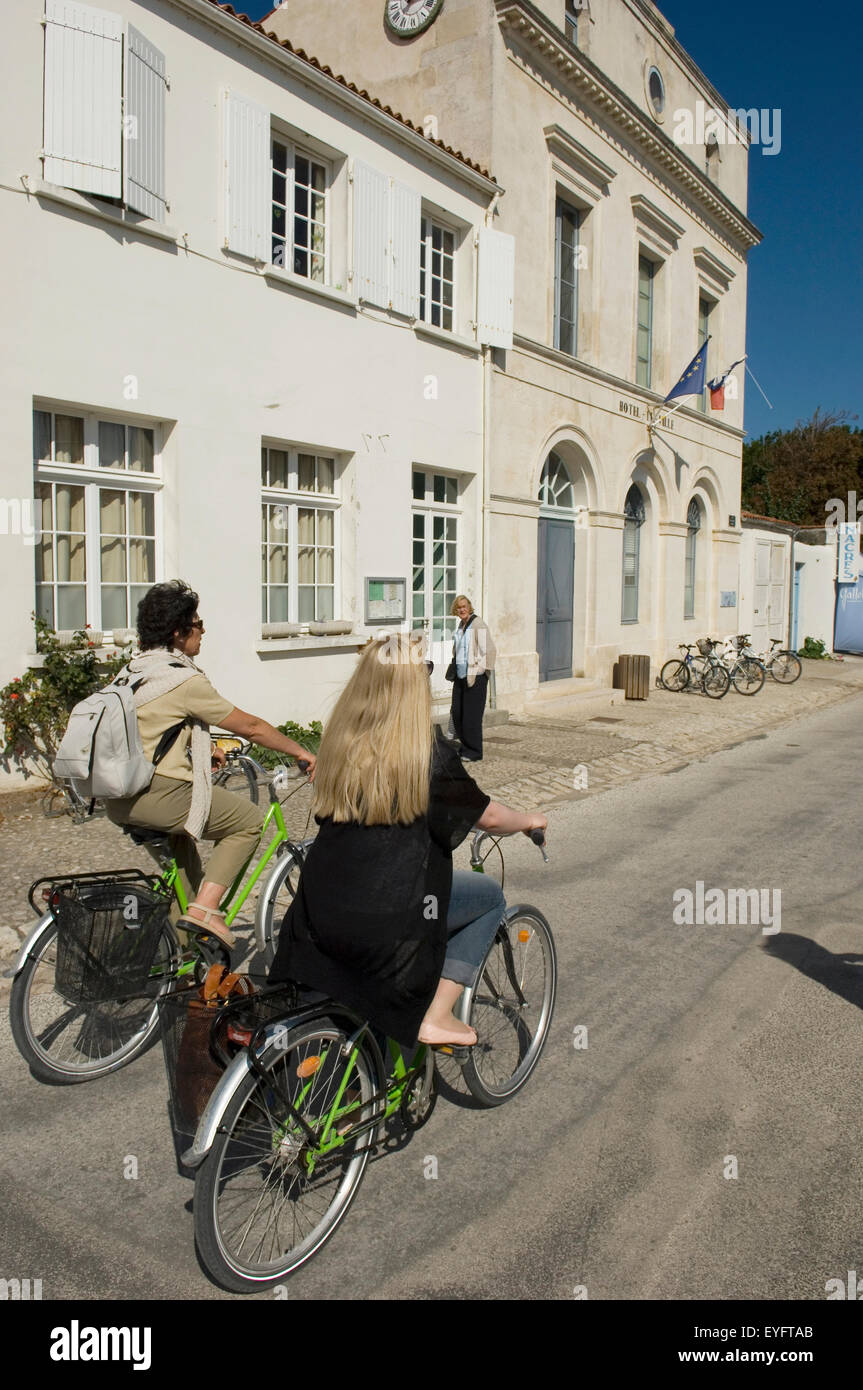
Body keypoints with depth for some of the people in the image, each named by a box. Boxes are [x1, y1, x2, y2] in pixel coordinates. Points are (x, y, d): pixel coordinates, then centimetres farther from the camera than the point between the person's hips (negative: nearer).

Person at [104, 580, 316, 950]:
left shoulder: (132, 672, 13)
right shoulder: (185, 680, -13)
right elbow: (251, 727, -7)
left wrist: (204, 753, 38)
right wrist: (301, 752, 5)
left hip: (118, 800, 9)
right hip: (158, 797, -9)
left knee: (180, 835, 34)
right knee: (249, 820, 6)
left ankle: (182, 935, 38)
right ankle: (204, 910, -2)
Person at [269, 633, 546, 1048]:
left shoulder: (339, 741, 2)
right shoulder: (427, 750, -13)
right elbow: (487, 816, -3)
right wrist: (529, 822, 19)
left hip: (315, 916, 6)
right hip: (384, 923, -5)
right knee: (490, 896, 15)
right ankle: (436, 1017, 10)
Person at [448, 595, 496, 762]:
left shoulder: (477, 624, -11)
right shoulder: (460, 626, 15)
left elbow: (489, 649, -15)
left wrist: (480, 670, -16)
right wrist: (453, 669, 19)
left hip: (475, 676, -8)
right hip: (460, 675, 8)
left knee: (471, 715, -4)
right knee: (456, 713, 10)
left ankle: (474, 752, 6)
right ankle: (465, 746, 24)